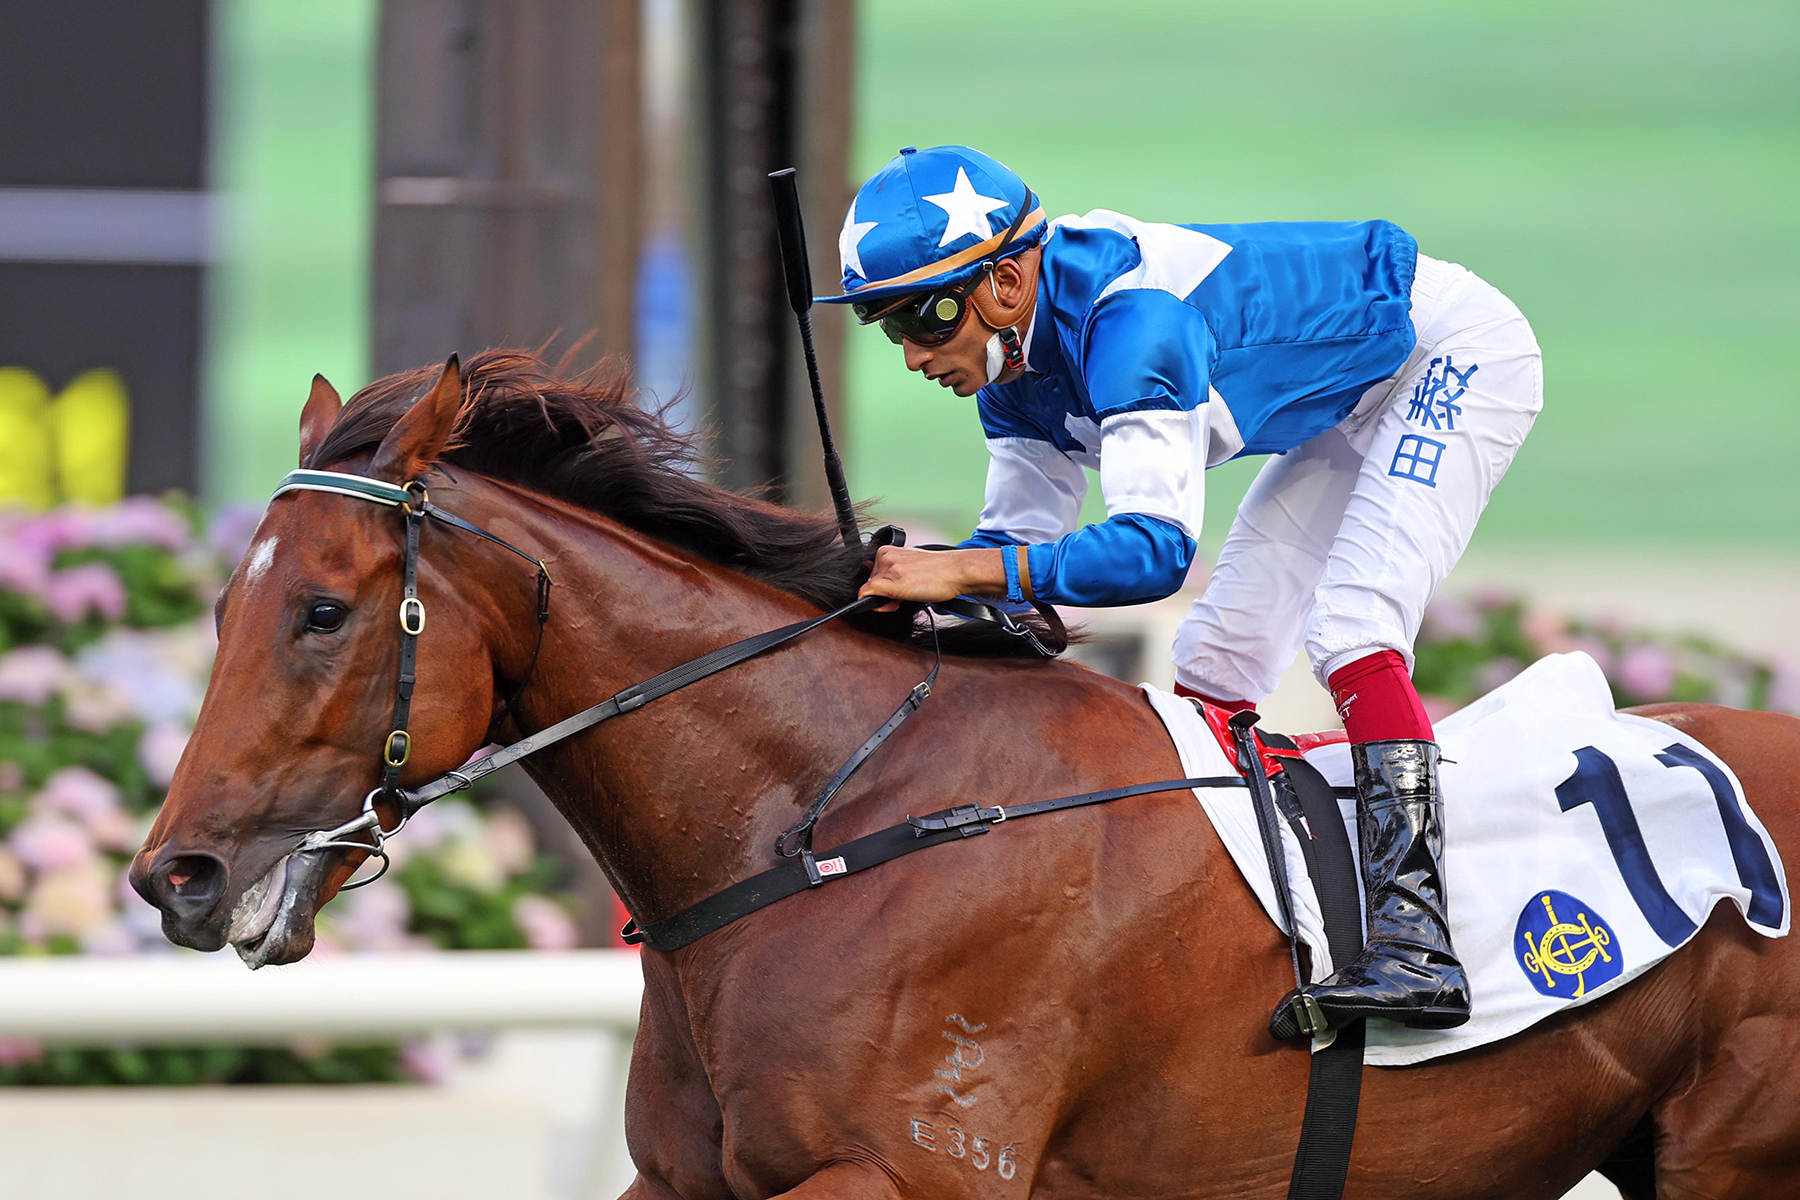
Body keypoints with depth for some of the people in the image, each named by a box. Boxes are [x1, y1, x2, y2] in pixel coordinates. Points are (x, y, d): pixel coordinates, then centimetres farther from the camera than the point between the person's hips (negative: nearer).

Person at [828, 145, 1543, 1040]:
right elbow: (1021, 536, 3)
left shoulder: (1130, 320, -36)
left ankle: (1415, 939, -35)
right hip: (1354, 405, 10)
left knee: (1350, 628, -27)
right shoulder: (1018, 368, -6)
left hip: (1458, 355, -10)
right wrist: (910, 578, -16)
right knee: (1213, 662, 6)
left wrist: (965, 571, -48)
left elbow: (1154, 548, -44)